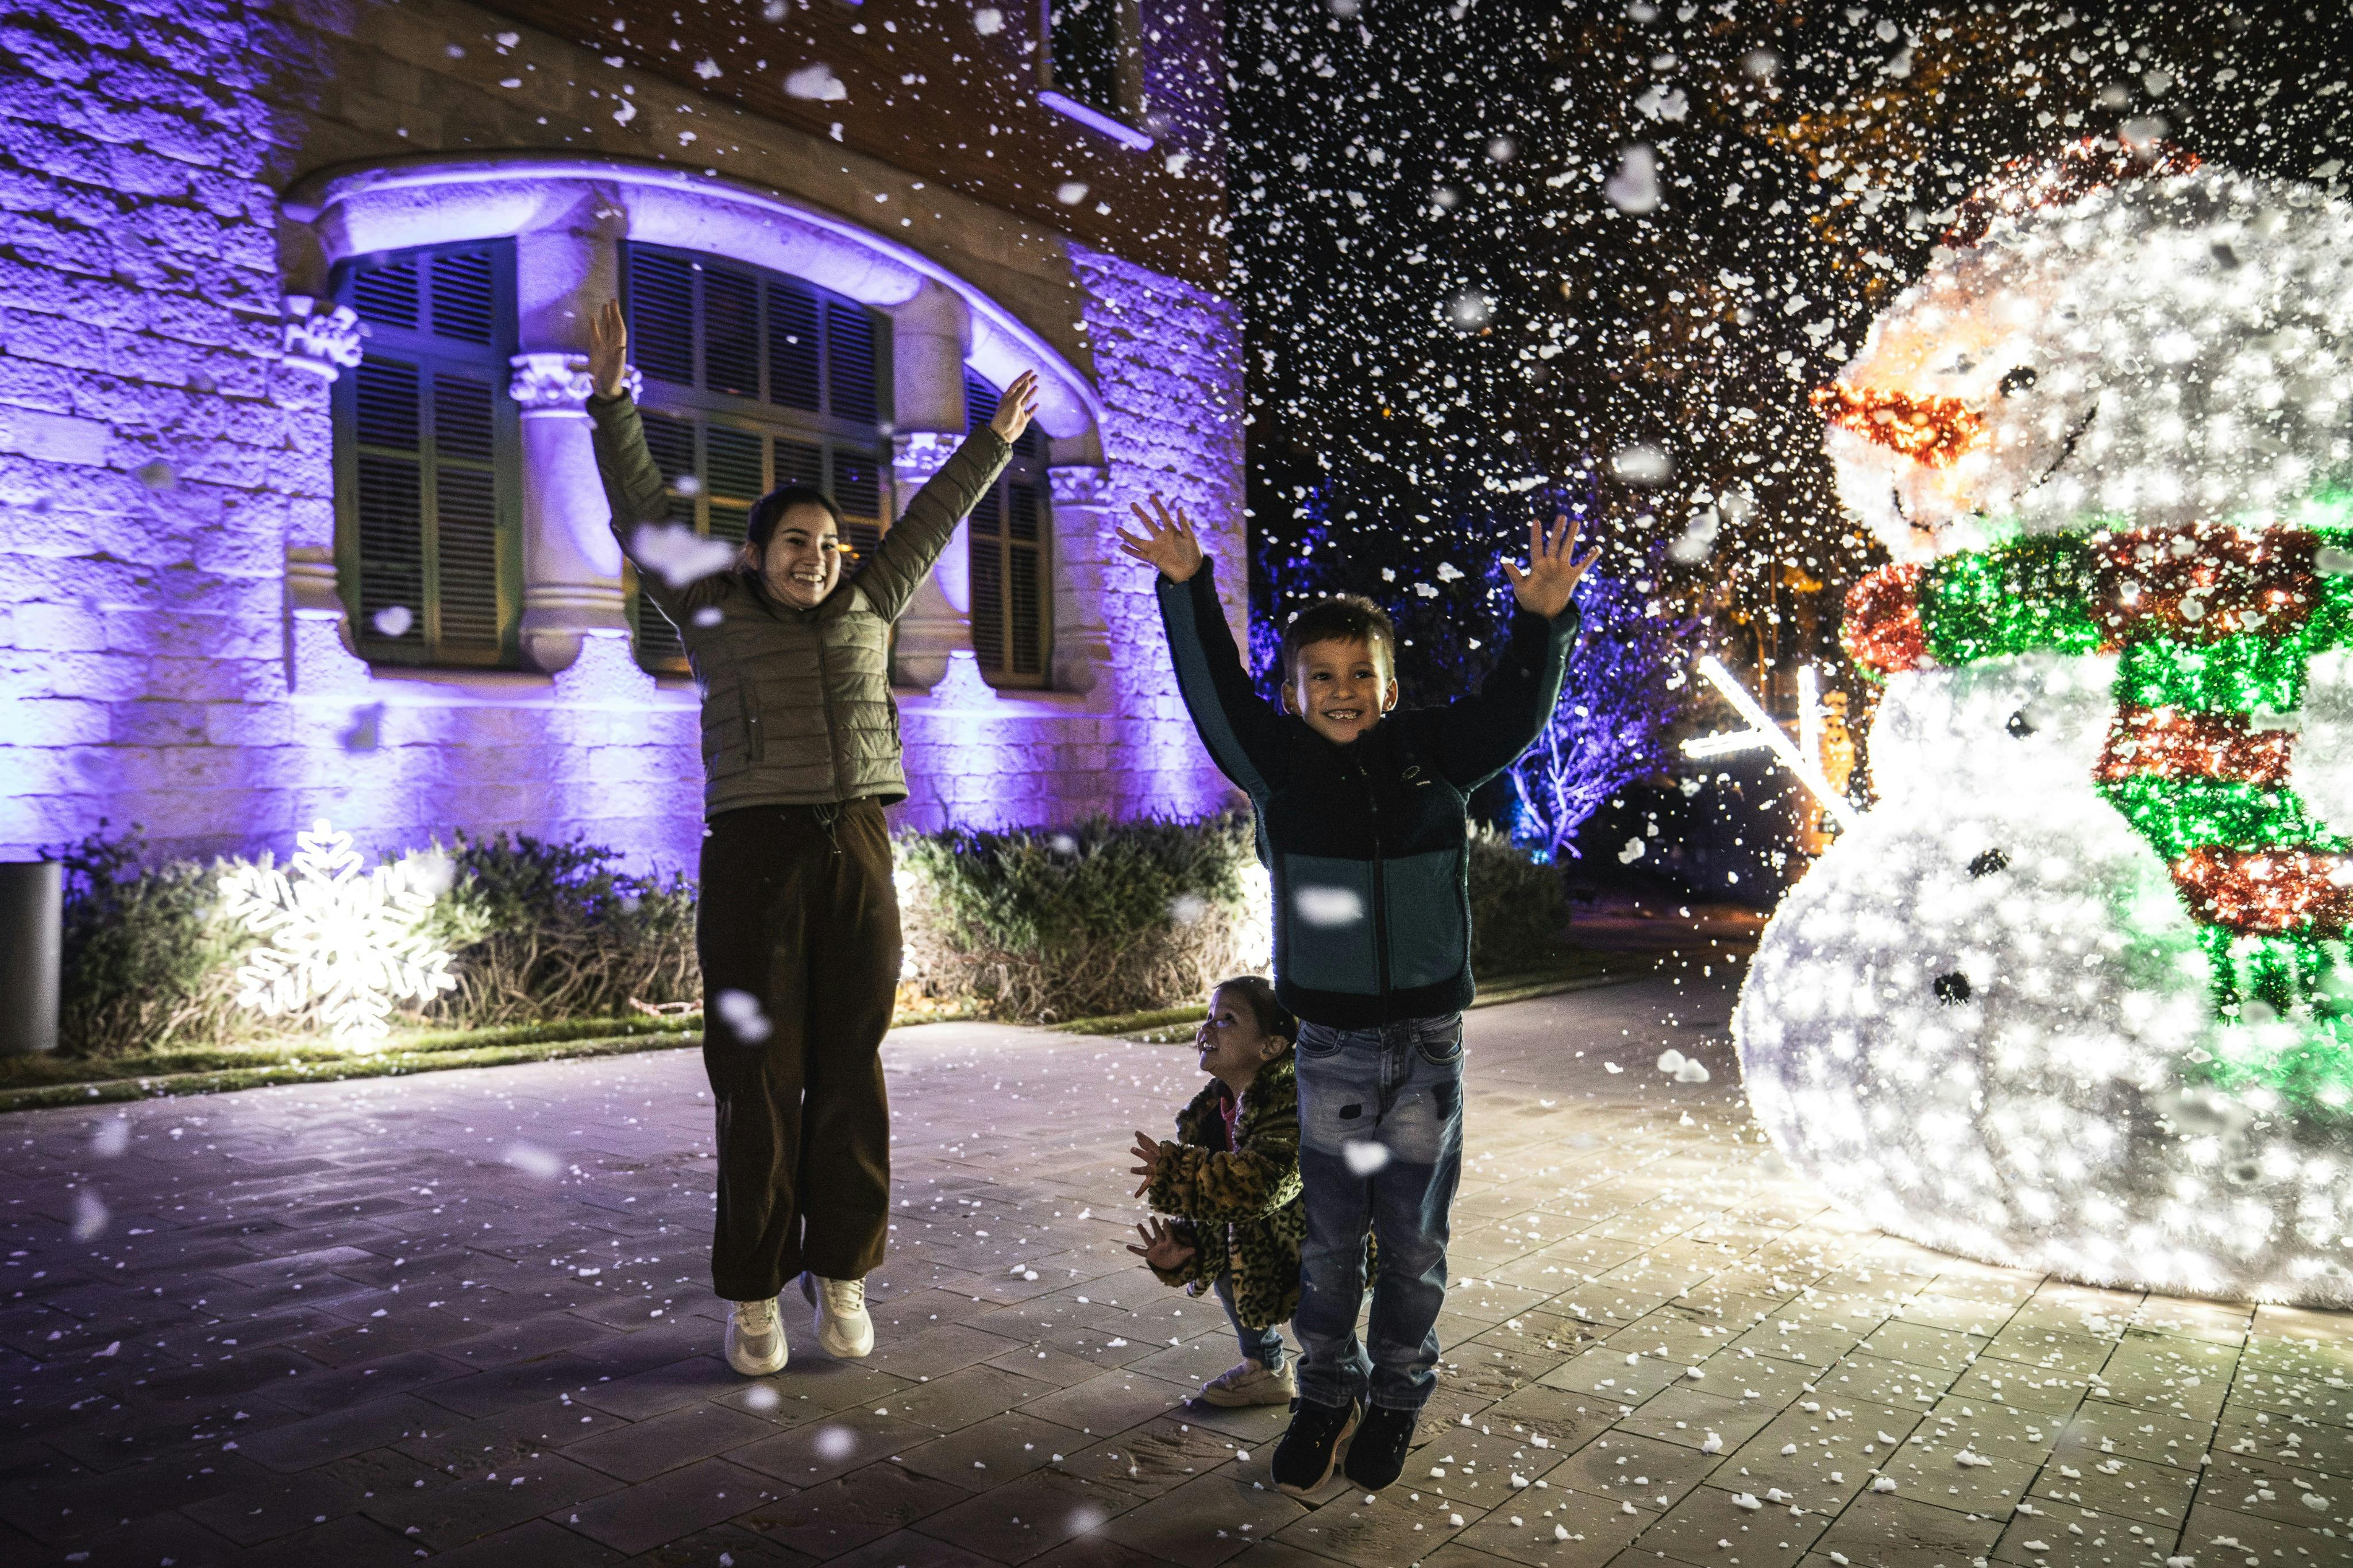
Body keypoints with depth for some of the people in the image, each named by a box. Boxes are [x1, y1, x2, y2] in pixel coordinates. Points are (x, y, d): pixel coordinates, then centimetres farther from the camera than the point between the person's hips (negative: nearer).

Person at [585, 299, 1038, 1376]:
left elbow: (928, 524, 25)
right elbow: (644, 515, 5)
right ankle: (753, 1296, 10)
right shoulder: (715, 613, 10)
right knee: (759, 1078, -1)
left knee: (850, 1074, 5)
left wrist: (995, 442, 33)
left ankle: (842, 1278, 17)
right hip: (754, 854, -3)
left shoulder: (863, 613, 17)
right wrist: (612, 399, -1)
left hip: (858, 855, 3)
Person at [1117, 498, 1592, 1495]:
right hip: (1330, 1042, 0)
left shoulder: (1435, 756, 2)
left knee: (1414, 1233, 10)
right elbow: (1213, 692, -6)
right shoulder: (1277, 765, 0)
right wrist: (1186, 590, -15)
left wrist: (1543, 619, -20)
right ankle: (1327, 1393, 27)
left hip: (1428, 1037, 1)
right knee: (1330, 1234, 9)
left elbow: (1515, 710, -5)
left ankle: (1397, 1397, 29)